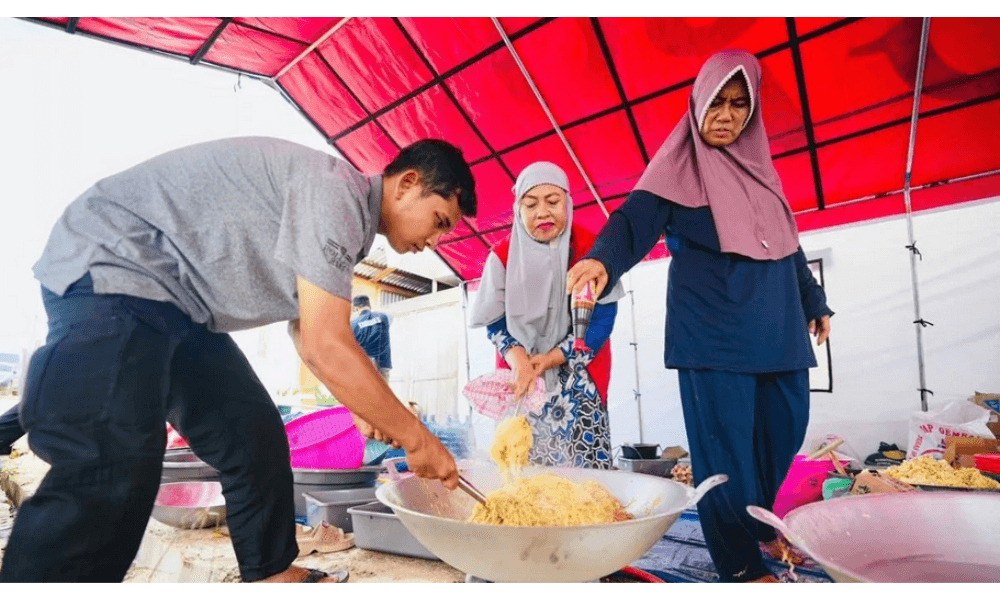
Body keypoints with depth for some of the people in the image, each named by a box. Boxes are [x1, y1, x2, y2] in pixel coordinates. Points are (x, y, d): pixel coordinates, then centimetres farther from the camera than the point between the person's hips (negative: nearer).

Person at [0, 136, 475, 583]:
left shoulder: (346, 215, 9)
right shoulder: (334, 189, -22)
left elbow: (309, 333, 18)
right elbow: (326, 348, -28)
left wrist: (364, 408, 9)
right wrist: (416, 437, -17)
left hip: (179, 303, 10)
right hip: (109, 270, -9)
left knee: (257, 439, 7)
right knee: (112, 477, -22)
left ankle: (271, 574, 20)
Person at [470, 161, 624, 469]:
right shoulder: (503, 255, -3)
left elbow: (602, 318, -8)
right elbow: (495, 321, -1)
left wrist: (552, 358, -17)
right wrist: (518, 359, -20)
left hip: (579, 378, -1)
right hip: (522, 377, 1)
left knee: (583, 466, -8)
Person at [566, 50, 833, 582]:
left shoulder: (759, 168, 17)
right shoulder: (678, 169, -3)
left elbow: (787, 242, 24)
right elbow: (636, 219, -19)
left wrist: (814, 302, 29)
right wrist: (602, 258, -40)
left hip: (777, 326, 7)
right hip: (712, 330, -7)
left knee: (785, 428, 11)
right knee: (725, 443, -3)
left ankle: (758, 524, 35)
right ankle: (741, 564, 12)